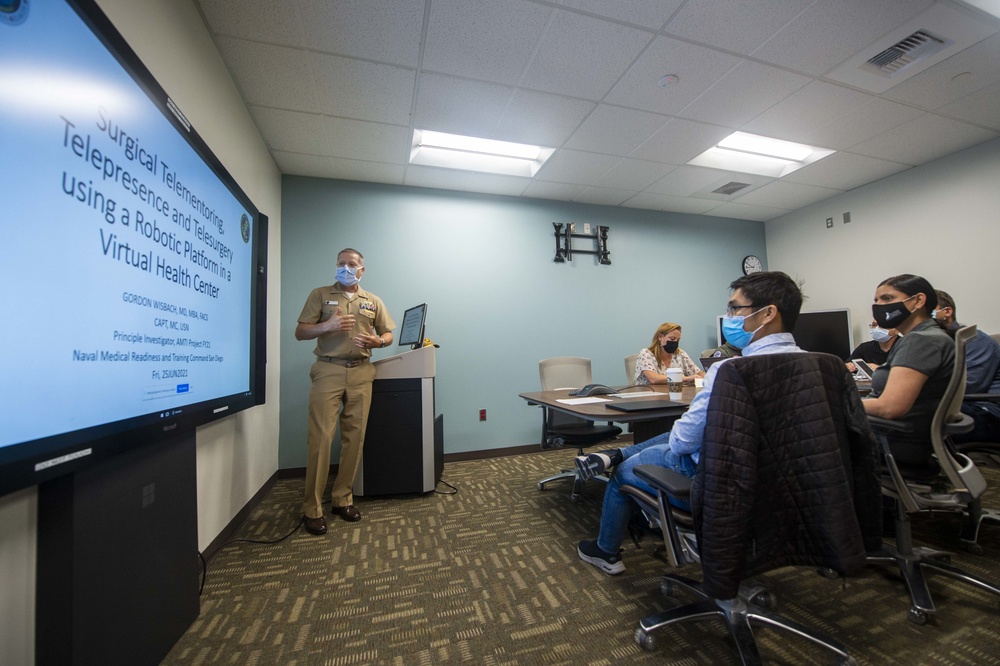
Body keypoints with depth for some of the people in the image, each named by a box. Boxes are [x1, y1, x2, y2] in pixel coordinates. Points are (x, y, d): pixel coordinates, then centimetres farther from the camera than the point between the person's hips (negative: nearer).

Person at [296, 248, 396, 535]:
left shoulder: (373, 301, 16)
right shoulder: (320, 294, 9)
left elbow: (388, 334, 15)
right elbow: (300, 332, 4)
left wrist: (377, 341, -8)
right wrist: (328, 326, -15)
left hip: (360, 373, 3)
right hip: (328, 371, -2)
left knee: (354, 437, 4)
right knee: (321, 437, -5)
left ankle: (342, 499, 19)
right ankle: (312, 509, 7)